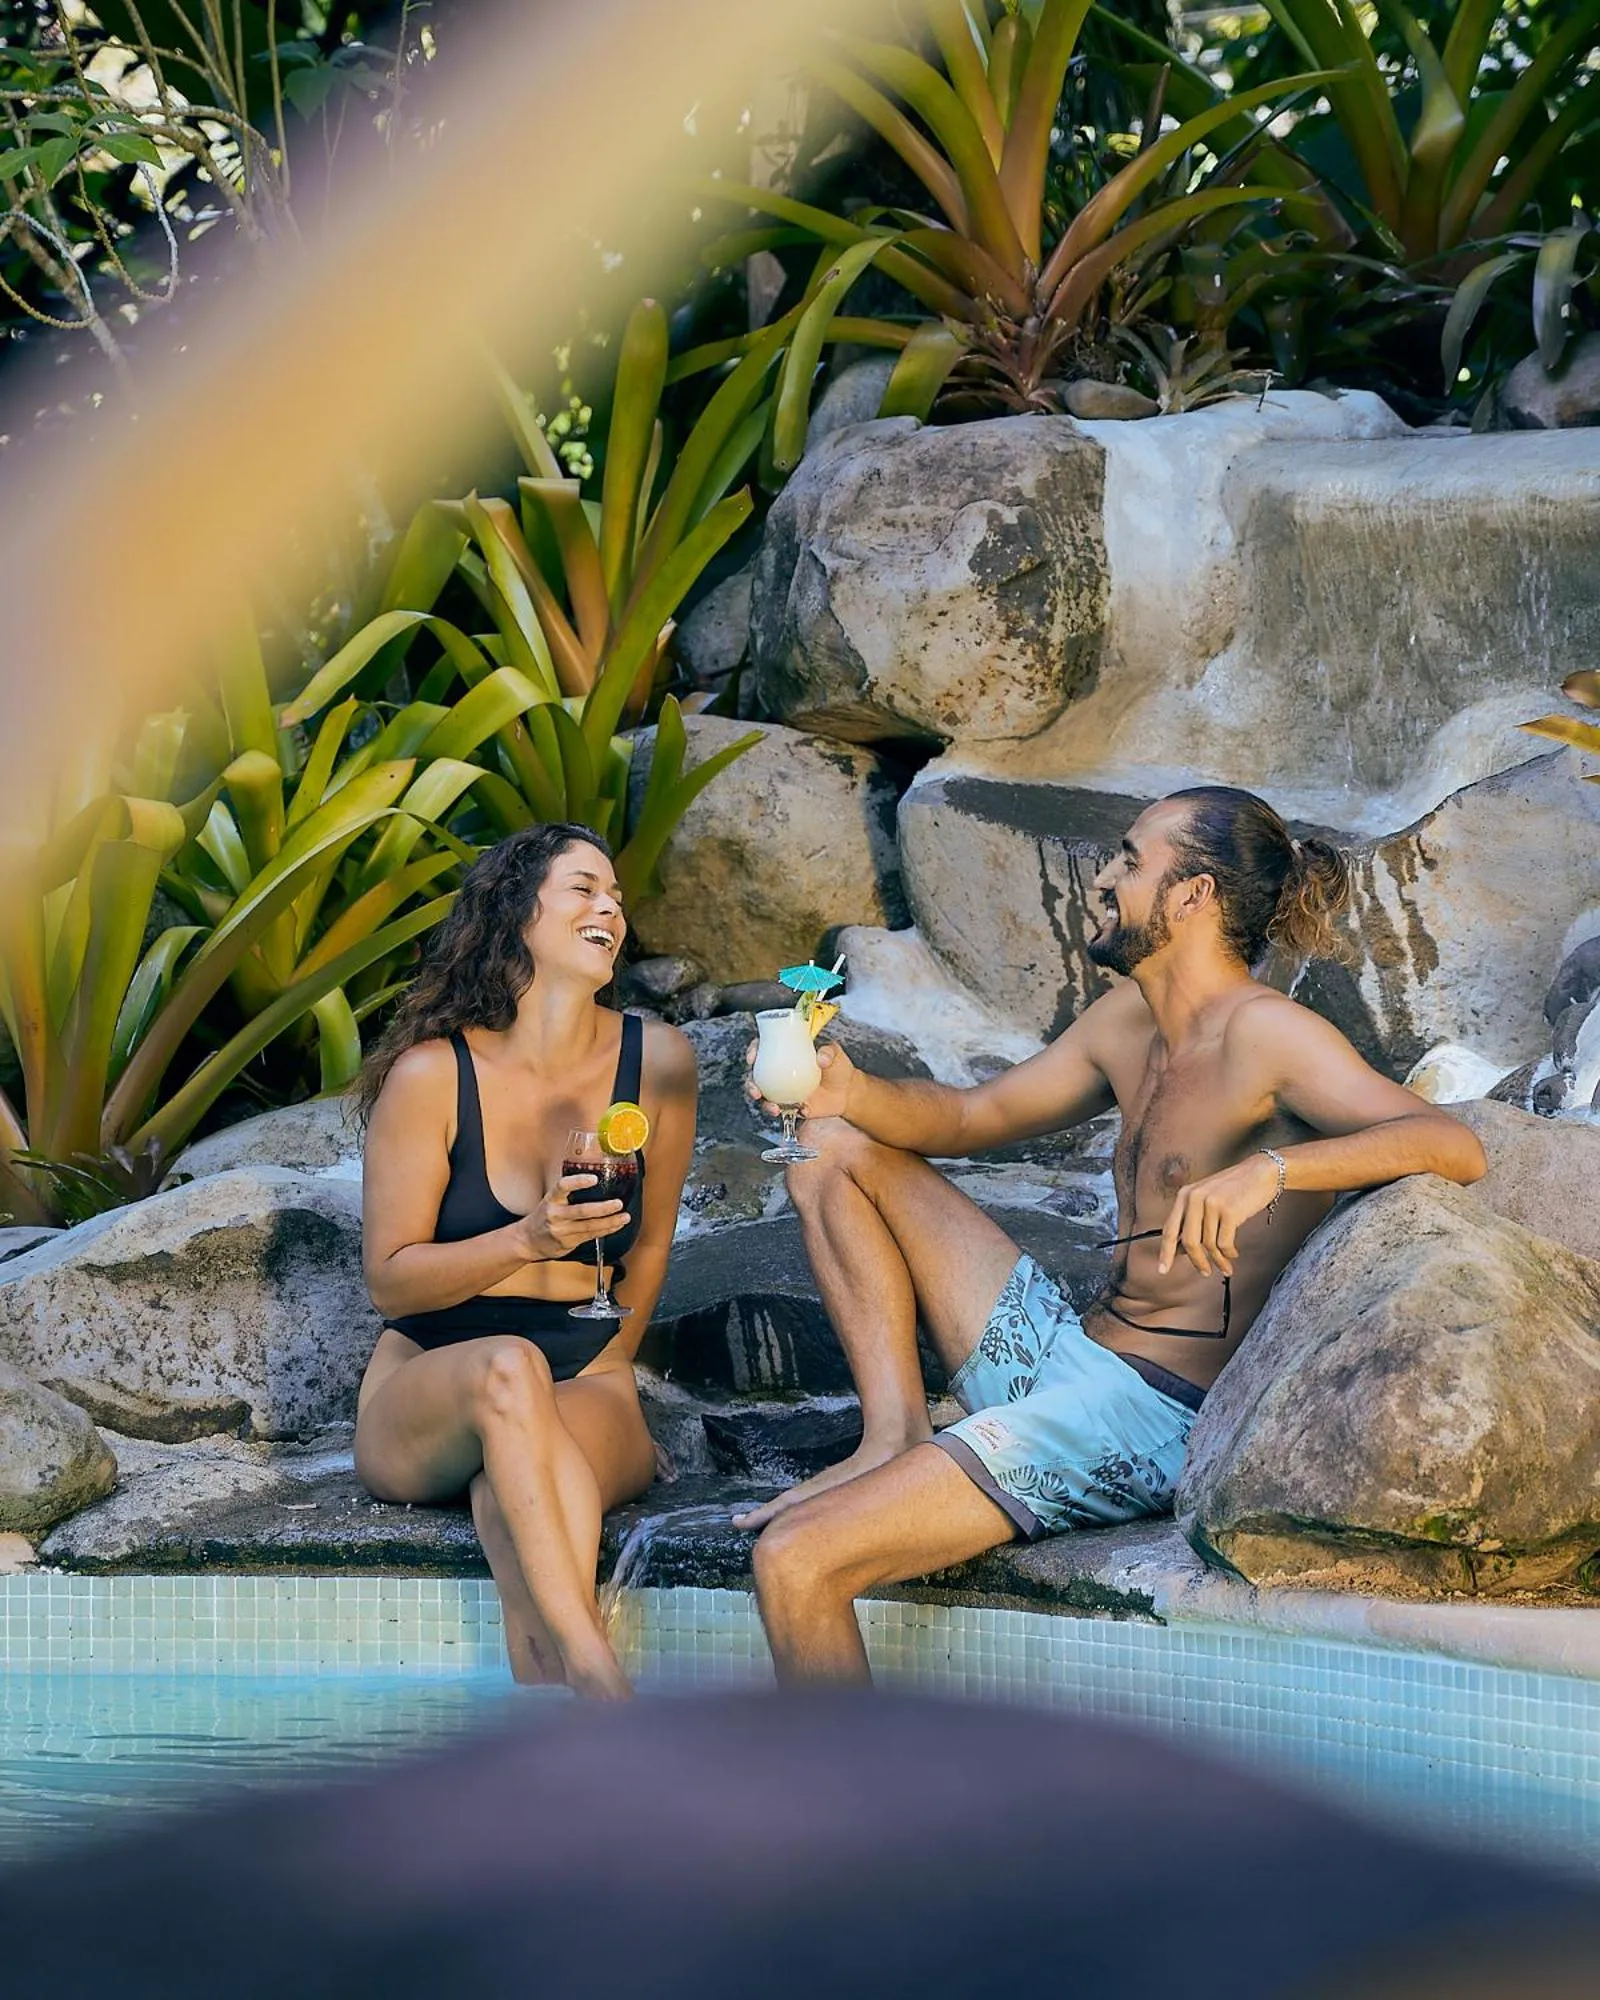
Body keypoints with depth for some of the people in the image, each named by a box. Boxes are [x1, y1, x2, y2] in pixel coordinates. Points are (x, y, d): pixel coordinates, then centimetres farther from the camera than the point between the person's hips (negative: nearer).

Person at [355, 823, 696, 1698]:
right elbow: (390, 1280, -4)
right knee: (508, 1366, -39)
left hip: (585, 1388, 1)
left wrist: (607, 1370, 6)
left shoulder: (654, 1060, 2)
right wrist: (528, 1241, -19)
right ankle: (592, 1667, -53)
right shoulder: (431, 1075, -6)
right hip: (422, 1402, -1)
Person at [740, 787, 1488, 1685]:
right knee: (837, 1148, 16)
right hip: (1064, 1354, 10)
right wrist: (851, 1093, 2)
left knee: (795, 1560, -22)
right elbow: (974, 1117, 23)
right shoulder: (1128, 1019, 11)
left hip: (1152, 1418, -10)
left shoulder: (1264, 1033, -16)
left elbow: (1455, 1146, -28)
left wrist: (1269, 1169, -42)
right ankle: (897, 1437, 3)